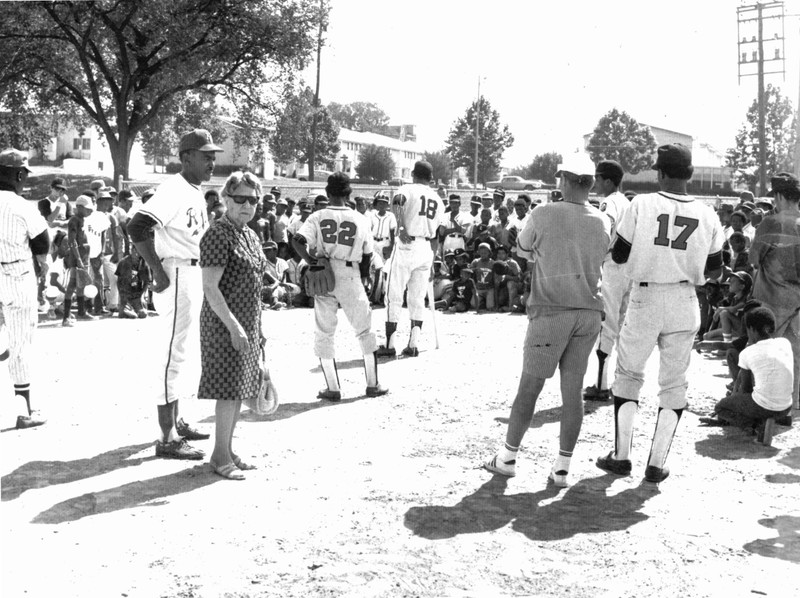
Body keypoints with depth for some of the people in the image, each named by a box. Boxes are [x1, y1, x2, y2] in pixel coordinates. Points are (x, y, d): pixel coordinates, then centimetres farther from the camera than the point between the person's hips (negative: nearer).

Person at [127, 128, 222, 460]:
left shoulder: (198, 192, 13)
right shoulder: (173, 189, -17)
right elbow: (137, 227, -26)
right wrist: (159, 273, -23)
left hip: (196, 277, 10)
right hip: (178, 277, -10)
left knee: (186, 352, 18)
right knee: (175, 353, -8)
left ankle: (175, 421, 32)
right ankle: (167, 438, -4)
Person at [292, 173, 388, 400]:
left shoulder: (317, 217, -1)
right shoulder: (361, 219, 2)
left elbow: (297, 241, -16)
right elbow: (367, 255, 7)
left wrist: (311, 262, -5)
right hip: (350, 278, 0)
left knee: (323, 334, 10)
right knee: (365, 331, 13)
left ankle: (333, 388, 9)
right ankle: (372, 385, 16)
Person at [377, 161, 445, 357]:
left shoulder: (407, 189, 1)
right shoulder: (438, 201, 16)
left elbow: (396, 202, -25)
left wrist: (400, 227, -34)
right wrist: (431, 263, 23)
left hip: (406, 246, -5)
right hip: (426, 249, 5)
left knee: (395, 298, 1)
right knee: (417, 299, 11)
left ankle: (390, 345, 1)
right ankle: (413, 345, 9)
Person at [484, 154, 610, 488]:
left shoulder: (545, 215, -9)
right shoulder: (603, 224, 3)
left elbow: (523, 250, 7)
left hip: (551, 312, -4)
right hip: (589, 313, 4)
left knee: (529, 386, 6)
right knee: (573, 389, 7)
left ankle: (508, 458, 16)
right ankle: (562, 468, 9)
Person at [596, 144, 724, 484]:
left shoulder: (642, 205, -10)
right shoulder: (707, 216, -2)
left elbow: (618, 255, -3)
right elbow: (714, 271, 5)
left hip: (644, 301, -2)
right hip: (684, 304, 2)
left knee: (628, 375, 14)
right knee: (674, 384, 11)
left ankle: (621, 456, 15)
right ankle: (656, 464, 12)